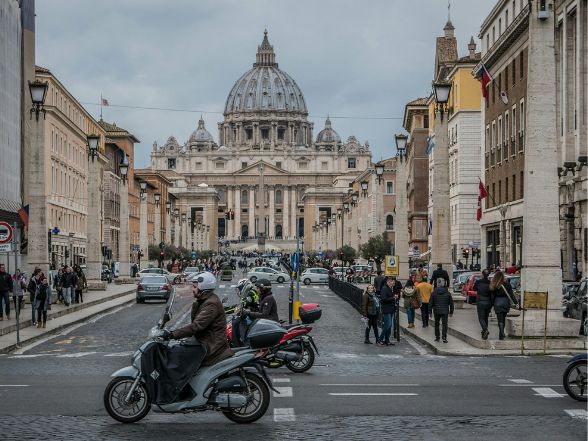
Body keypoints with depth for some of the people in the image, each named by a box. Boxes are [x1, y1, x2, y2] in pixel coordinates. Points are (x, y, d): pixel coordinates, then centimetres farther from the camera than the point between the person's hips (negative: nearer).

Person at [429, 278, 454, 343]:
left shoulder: (434, 293, -5)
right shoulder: (447, 293, -2)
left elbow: (431, 303, -3)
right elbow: (451, 303, 4)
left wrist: (430, 312, 5)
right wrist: (451, 312, 14)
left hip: (436, 311, 1)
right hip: (445, 312, -1)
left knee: (436, 324, 14)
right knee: (444, 324, 1)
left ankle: (437, 337, 19)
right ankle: (444, 338, -7)